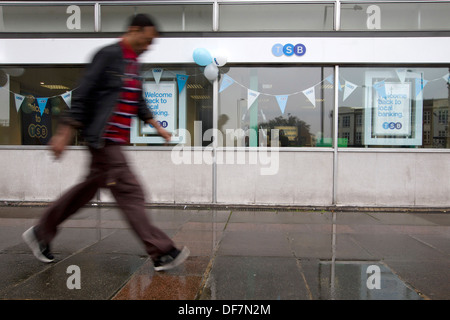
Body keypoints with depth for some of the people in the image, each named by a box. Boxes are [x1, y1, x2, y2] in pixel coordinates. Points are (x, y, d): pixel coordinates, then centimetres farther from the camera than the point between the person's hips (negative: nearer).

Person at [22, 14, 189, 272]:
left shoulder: (133, 63, 16)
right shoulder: (109, 55, -12)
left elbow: (138, 102, 24)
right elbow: (83, 94, -15)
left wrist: (158, 127, 20)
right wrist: (64, 133, -17)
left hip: (114, 141, 10)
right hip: (105, 139, -10)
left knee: (87, 191, 16)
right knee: (130, 193, -7)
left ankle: (41, 233, 31)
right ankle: (162, 253, 0)